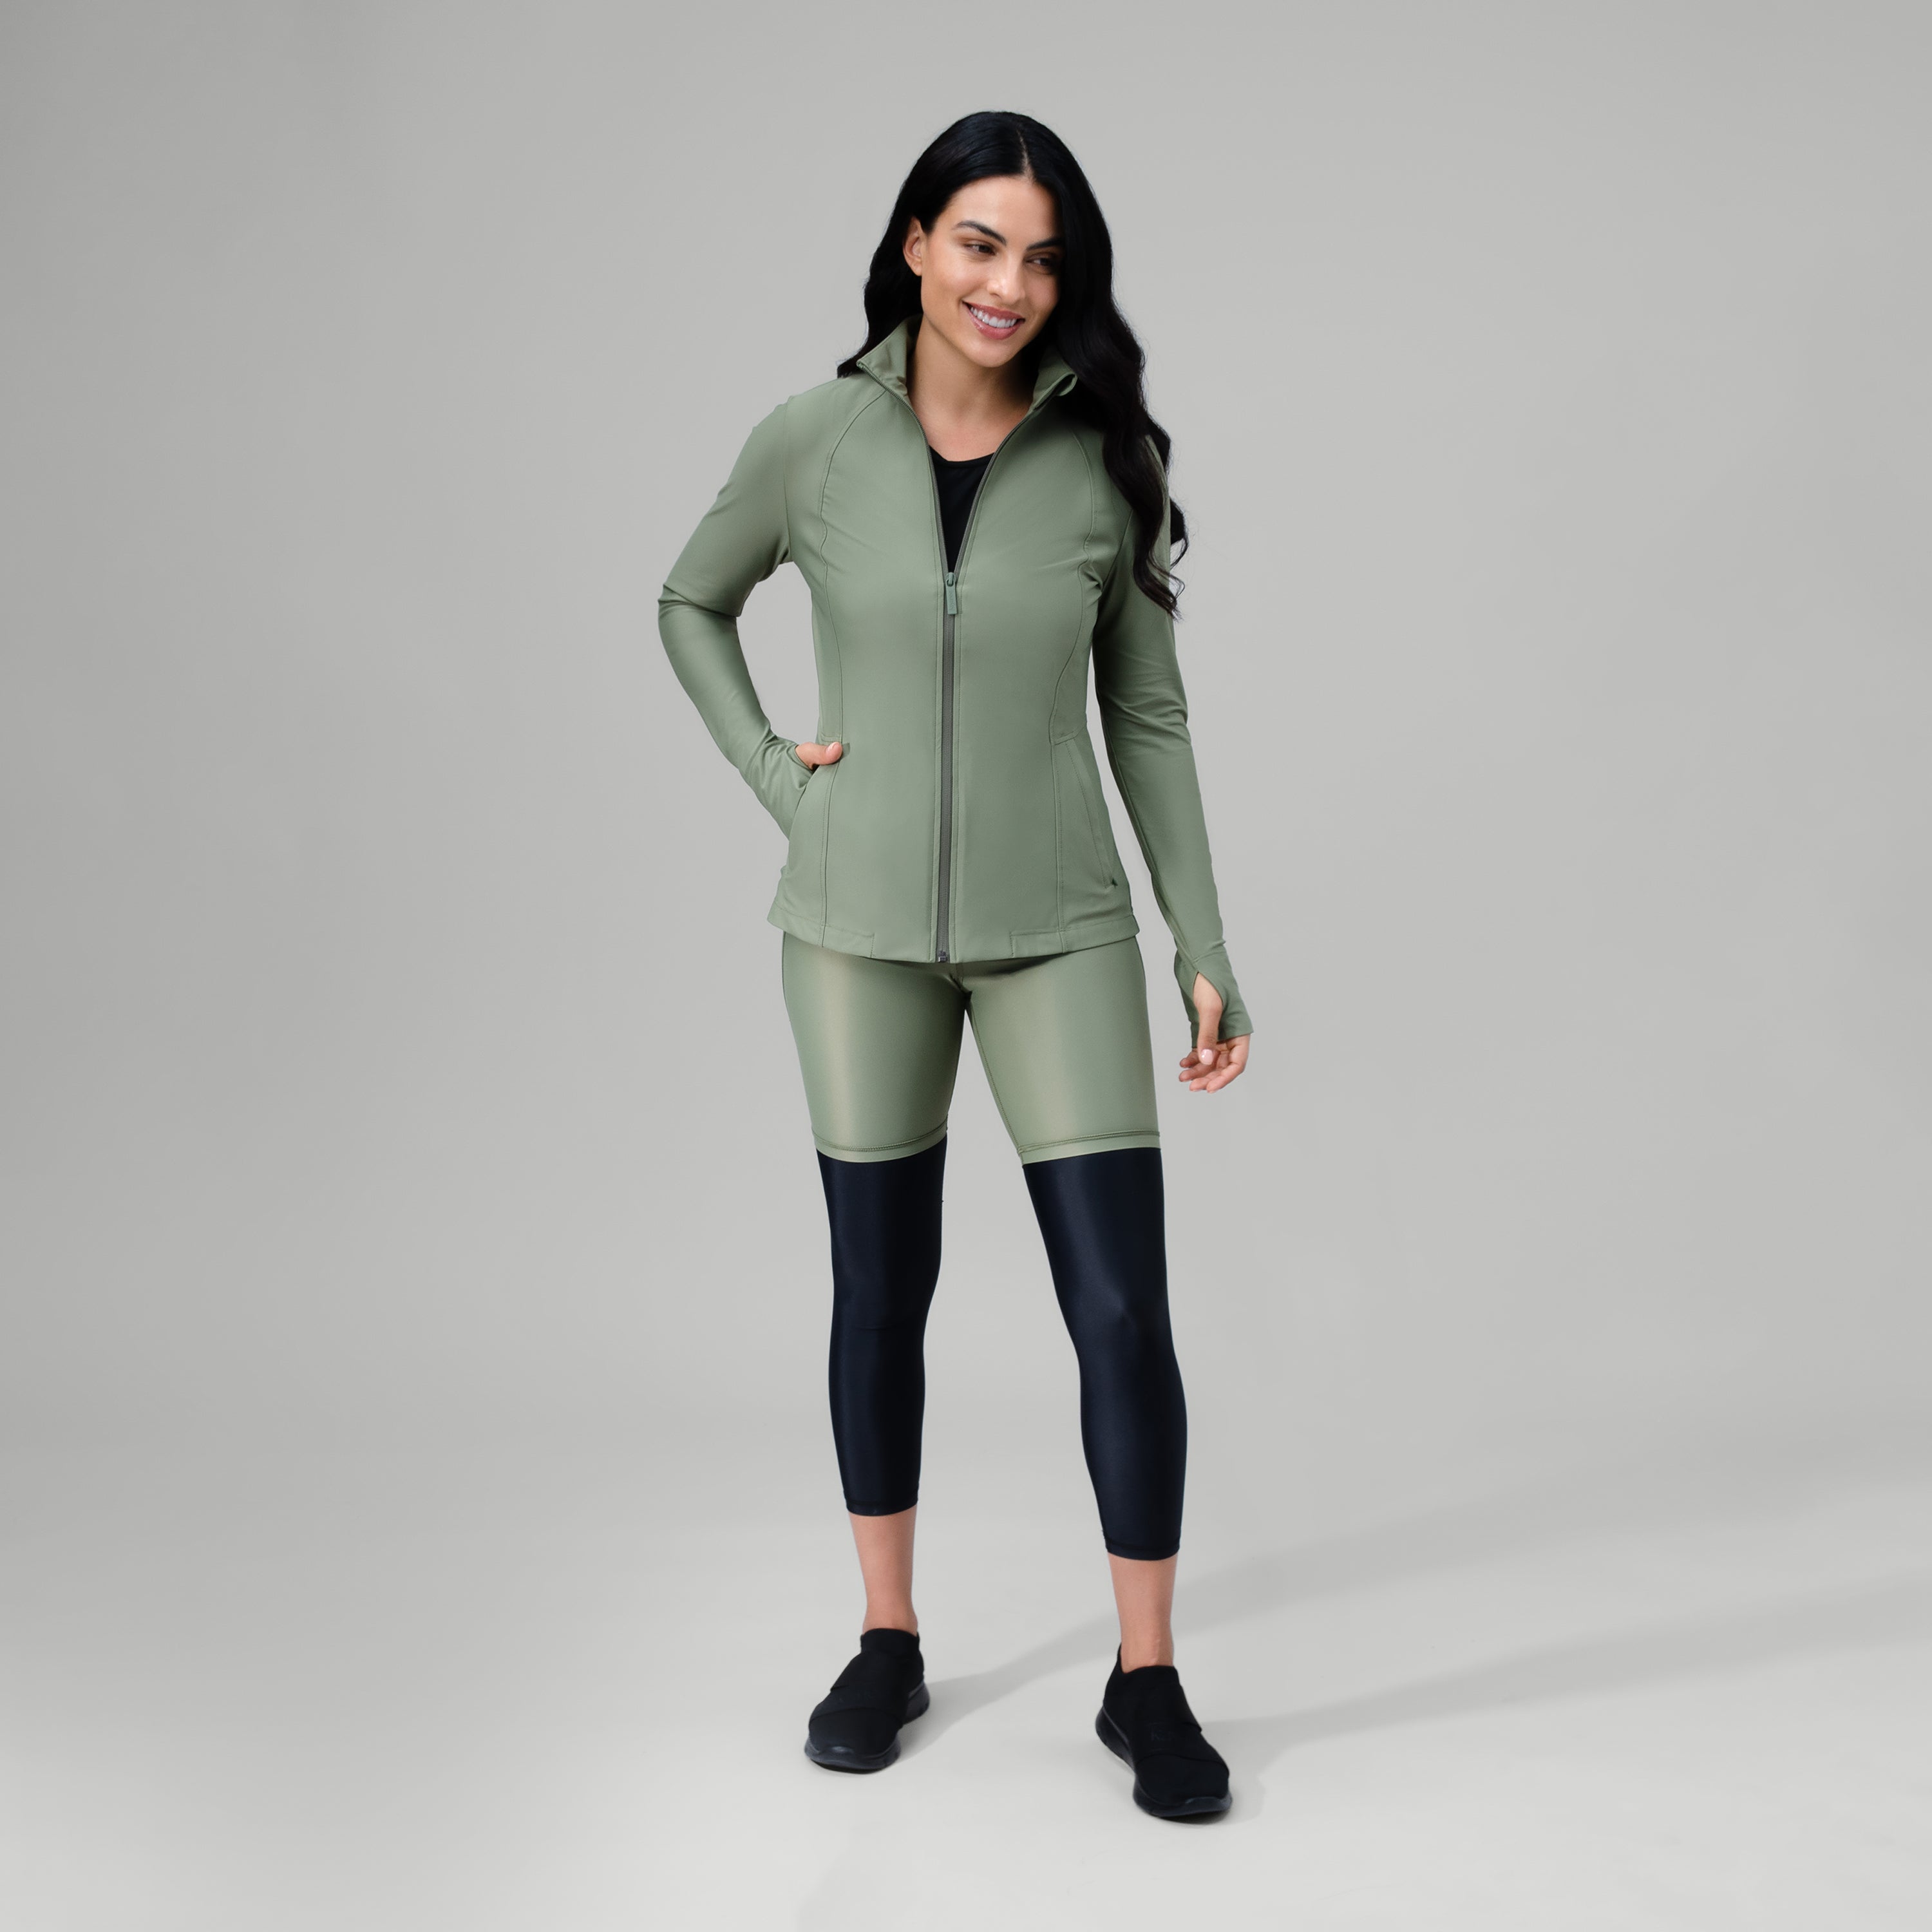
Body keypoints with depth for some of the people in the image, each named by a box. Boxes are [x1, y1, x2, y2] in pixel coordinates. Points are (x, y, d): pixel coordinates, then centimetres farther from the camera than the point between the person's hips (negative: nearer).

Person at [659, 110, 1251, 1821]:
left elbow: (1146, 715, 2)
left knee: (1121, 1304, -4)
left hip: (1057, 924, 0)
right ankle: (888, 1644, 28)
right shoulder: (815, 441, -3)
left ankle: (1148, 1680, 12)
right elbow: (691, 609, 15)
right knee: (882, 1287, 11)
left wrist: (1206, 951, 0)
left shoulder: (1101, 458, -3)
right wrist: (769, 770, -1)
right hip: (862, 922, 1)